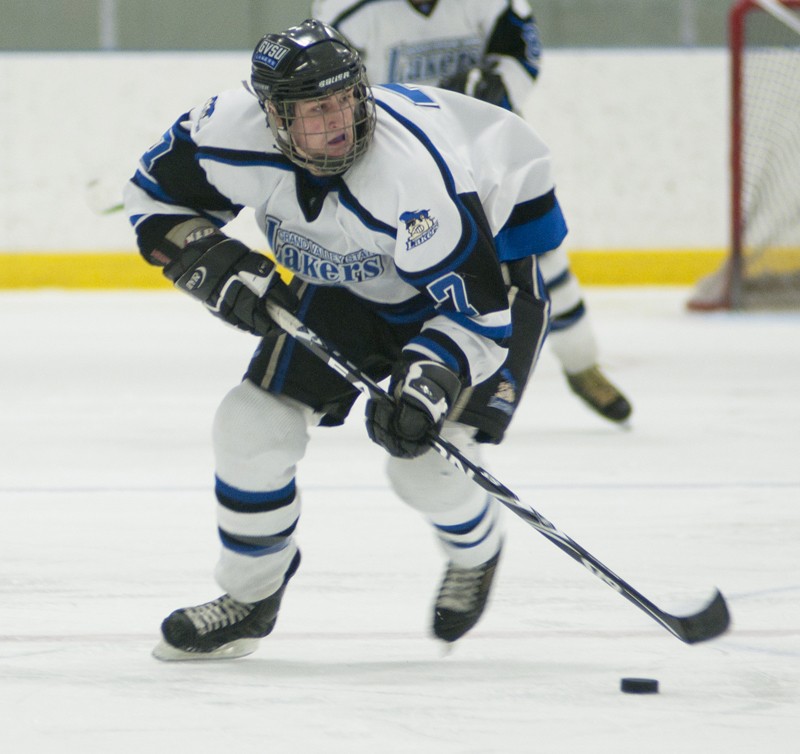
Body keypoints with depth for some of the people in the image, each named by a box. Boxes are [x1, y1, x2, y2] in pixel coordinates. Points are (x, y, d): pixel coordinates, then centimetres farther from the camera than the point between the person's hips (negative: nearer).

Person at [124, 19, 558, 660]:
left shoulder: (415, 170, -41)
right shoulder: (232, 133, -27)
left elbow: (476, 304, -33)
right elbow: (154, 197, -7)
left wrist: (426, 382, -46)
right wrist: (218, 264, -22)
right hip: (346, 280, 6)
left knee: (425, 466, -16)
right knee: (251, 426, -3)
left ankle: (476, 553, 20)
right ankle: (249, 600, 19)